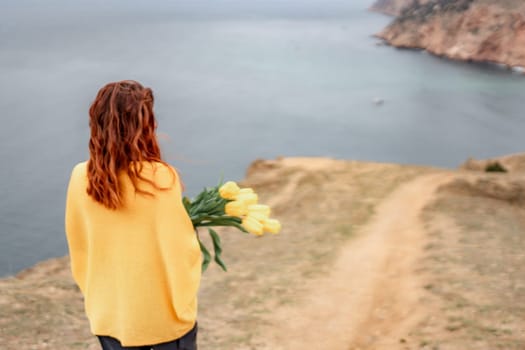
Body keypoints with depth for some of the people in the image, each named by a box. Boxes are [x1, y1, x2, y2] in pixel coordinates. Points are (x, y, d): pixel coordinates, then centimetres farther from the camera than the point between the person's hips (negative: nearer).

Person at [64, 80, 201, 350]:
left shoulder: (80, 178, -9)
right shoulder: (161, 178, -21)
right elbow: (180, 248, -15)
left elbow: (79, 247, 2)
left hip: (110, 314, 4)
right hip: (164, 313, -3)